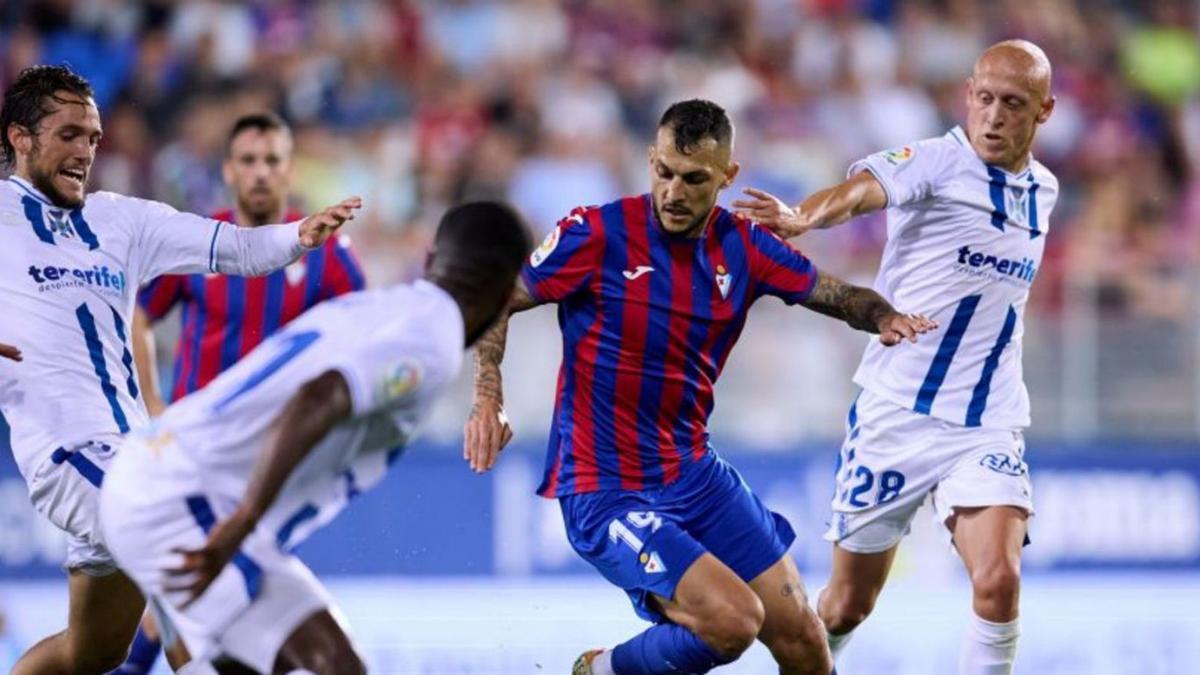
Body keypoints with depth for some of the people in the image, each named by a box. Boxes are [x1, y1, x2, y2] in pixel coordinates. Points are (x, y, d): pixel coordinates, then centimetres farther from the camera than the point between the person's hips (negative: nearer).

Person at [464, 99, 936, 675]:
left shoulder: (742, 247, 1)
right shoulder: (598, 234, -13)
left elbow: (836, 294, 11)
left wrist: (884, 317, -11)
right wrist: (487, 401, -20)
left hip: (696, 477, 6)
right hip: (605, 493, -6)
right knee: (734, 620, -24)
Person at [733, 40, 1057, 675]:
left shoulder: (1043, 190, 8)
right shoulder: (936, 161, -10)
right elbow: (862, 189, -33)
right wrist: (802, 217, -53)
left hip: (988, 426, 3)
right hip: (897, 413, -3)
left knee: (998, 583, -21)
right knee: (849, 601, 8)